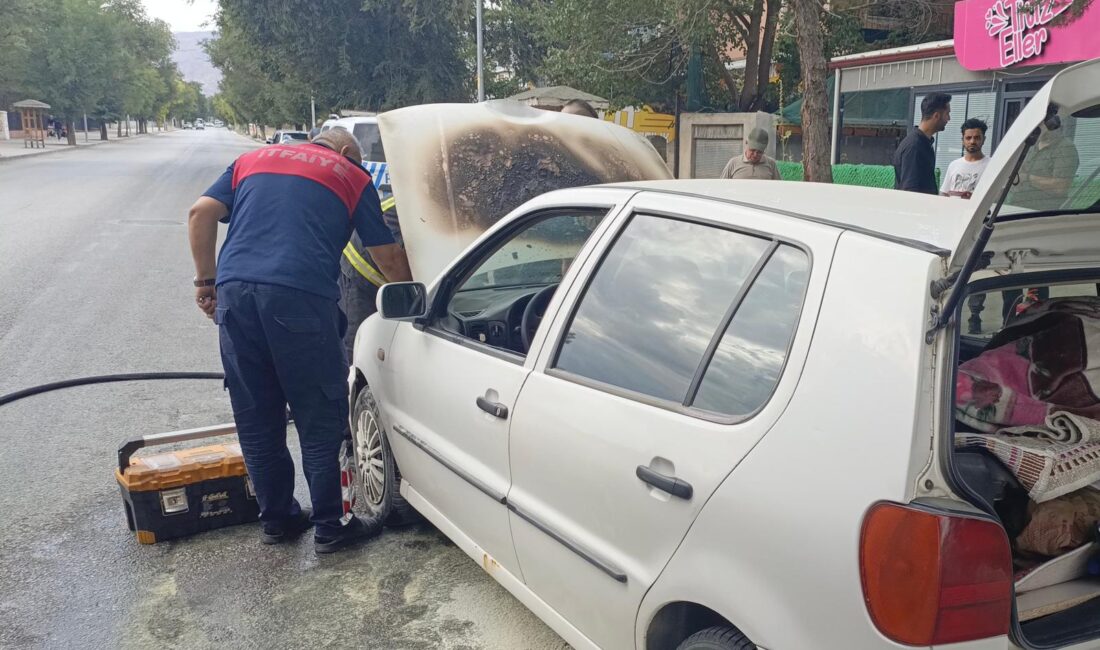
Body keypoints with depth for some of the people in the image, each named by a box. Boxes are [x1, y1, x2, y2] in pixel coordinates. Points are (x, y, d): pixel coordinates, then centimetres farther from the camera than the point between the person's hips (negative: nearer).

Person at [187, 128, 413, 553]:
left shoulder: (254, 159, 27)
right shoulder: (352, 176, 18)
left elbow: (201, 213, 15)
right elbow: (388, 256, 17)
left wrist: (206, 281, 19)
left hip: (235, 291, 4)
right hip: (300, 295, -4)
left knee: (256, 421, 14)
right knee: (320, 420, 7)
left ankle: (277, 519, 26)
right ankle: (330, 526, 15)